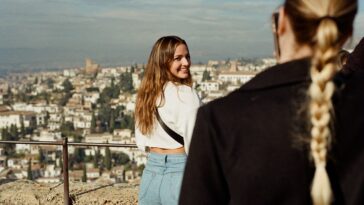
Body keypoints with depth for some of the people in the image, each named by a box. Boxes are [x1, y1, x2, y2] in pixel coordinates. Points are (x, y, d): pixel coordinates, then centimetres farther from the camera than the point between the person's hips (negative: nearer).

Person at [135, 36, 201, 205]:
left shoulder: (146, 93, 7)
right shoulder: (186, 94, -14)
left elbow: (141, 142, 11)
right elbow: (194, 143, -16)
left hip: (150, 171, 7)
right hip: (179, 172, -7)